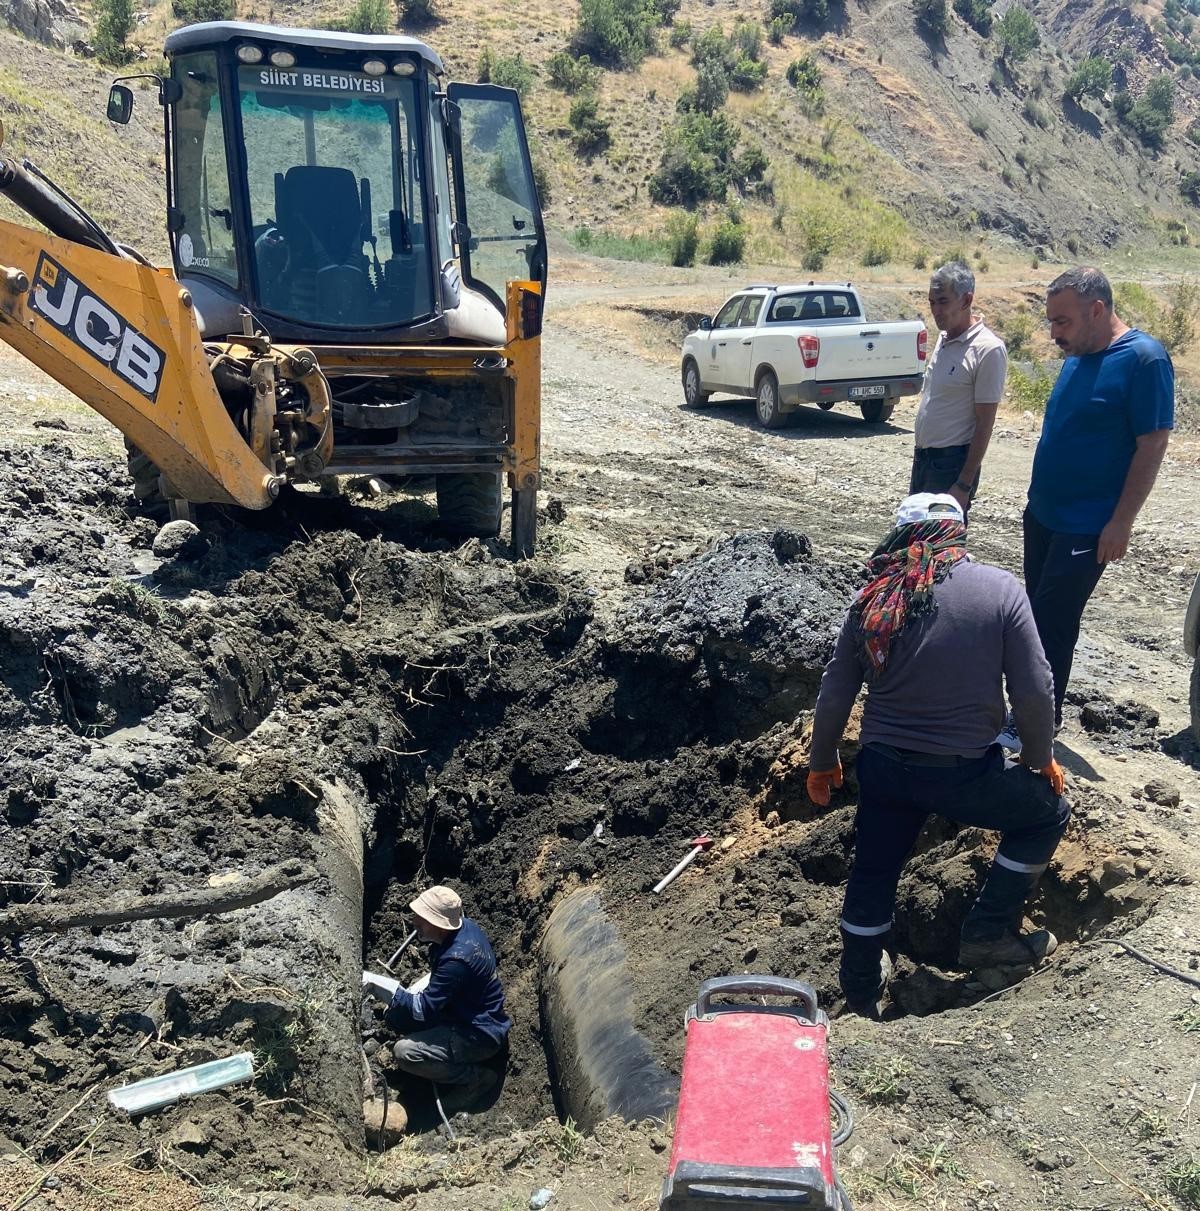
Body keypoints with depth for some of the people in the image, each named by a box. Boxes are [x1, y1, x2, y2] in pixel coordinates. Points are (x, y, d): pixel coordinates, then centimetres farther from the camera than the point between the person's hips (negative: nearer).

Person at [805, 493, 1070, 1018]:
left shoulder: (876, 596, -1)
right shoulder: (1001, 588, -8)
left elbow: (835, 692, 3)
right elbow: (1034, 690, -9)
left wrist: (822, 763, 17)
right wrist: (1042, 756, 9)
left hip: (882, 765, 3)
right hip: (963, 772, -3)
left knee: (873, 873, 24)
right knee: (1048, 812, 25)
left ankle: (860, 995, 38)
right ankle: (989, 934, 23)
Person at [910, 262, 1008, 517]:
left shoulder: (988, 349, -17)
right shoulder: (944, 337, 8)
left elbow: (984, 424, -16)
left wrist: (964, 485, -18)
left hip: (952, 463, -8)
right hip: (923, 457, 8)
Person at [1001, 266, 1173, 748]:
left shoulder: (1143, 359, -16)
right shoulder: (1077, 357, 7)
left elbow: (1153, 444, -17)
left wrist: (1121, 522, -18)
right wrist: (1040, 498, 17)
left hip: (1087, 528, -8)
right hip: (1042, 514, 8)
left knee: (1050, 625, -3)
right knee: (1037, 615, 15)